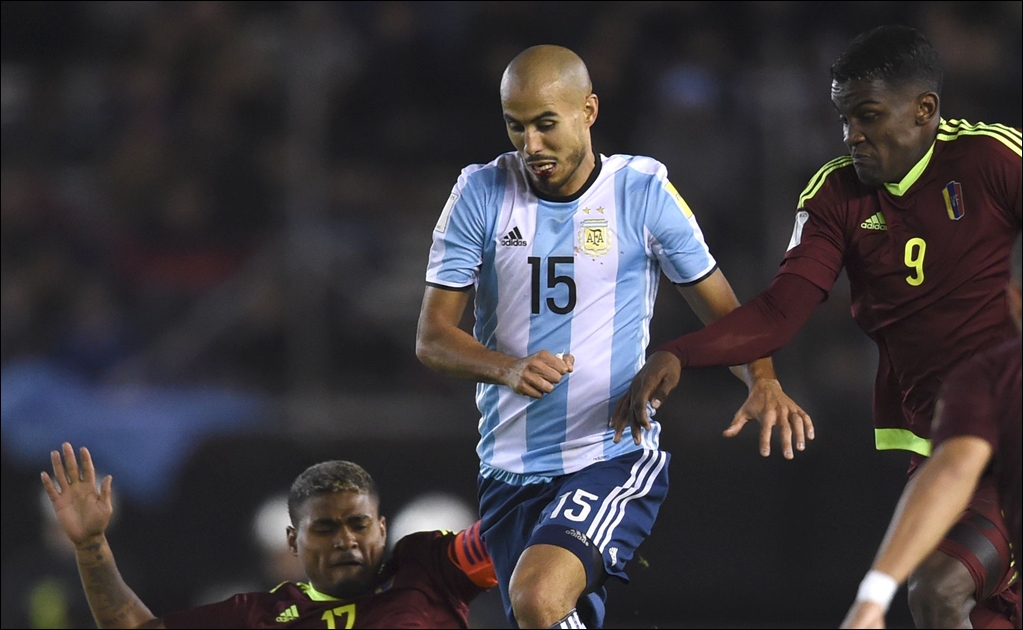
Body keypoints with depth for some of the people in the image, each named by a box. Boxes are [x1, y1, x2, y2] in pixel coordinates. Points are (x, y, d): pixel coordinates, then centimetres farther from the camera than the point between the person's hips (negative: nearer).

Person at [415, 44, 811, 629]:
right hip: (511, 467, 4)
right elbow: (432, 338, 0)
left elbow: (722, 309, 6)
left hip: (616, 457, -4)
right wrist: (507, 368, -21)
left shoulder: (644, 192, -2)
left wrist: (764, 384, -14)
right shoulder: (480, 194, 2)